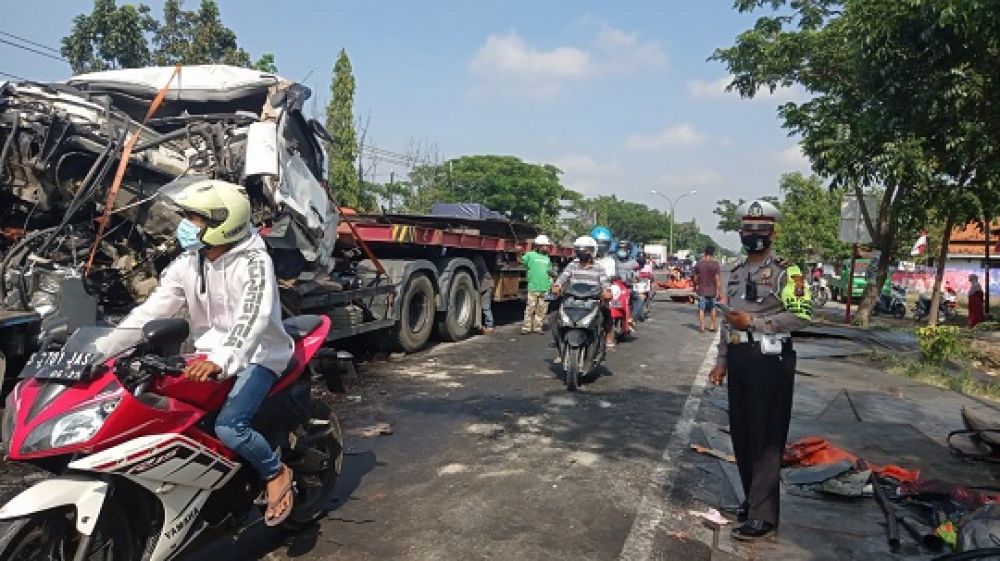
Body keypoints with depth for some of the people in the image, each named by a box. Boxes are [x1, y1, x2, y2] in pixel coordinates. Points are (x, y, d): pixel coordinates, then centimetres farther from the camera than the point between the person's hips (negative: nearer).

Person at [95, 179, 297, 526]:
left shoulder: (254, 262, -19)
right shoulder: (187, 263, 3)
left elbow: (252, 318, -34)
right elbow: (151, 310, -1)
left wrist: (221, 360, -50)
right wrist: (101, 348, -12)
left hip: (256, 355, -7)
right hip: (209, 355, 7)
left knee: (229, 428, -25)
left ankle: (276, 472, 3)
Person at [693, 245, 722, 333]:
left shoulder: (699, 264, -3)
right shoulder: (715, 264, -10)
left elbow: (696, 278, 3)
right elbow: (717, 279, -10)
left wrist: (696, 286, 19)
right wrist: (718, 290, -4)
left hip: (702, 290, 1)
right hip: (712, 290, 0)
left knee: (701, 309, 5)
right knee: (713, 309, 16)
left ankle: (702, 327, 4)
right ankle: (712, 326, 21)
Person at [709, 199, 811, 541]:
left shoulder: (784, 271, -7)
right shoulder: (737, 272, 15)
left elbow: (802, 315, -17)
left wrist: (754, 322, -18)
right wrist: (722, 361, 15)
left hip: (770, 360, -7)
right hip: (739, 360, 8)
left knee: (766, 438, -3)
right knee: (740, 433, 13)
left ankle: (763, 515, 4)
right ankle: (753, 499, 28)